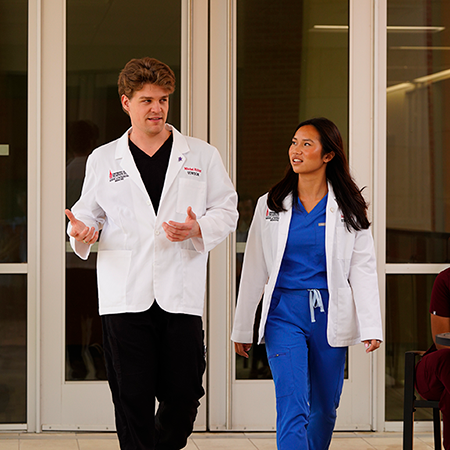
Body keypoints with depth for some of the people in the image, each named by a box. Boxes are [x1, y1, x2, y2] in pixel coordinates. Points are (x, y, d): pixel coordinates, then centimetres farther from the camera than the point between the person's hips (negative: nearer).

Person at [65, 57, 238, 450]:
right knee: (133, 401, -1)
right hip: (125, 296, 0)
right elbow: (90, 212, 15)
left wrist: (198, 229, -11)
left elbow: (226, 210, 10)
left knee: (183, 396, 3)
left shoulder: (203, 156, 10)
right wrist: (81, 231, -9)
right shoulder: (103, 160, 12)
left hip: (181, 295, 0)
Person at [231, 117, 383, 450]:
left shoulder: (348, 209, 4)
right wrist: (242, 329, 9)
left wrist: (371, 328, -10)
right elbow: (254, 270, 9)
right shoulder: (271, 206, 6)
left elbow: (363, 270, 0)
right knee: (292, 409, -13)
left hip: (330, 318, 1)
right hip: (284, 314, -1)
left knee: (324, 408, 11)